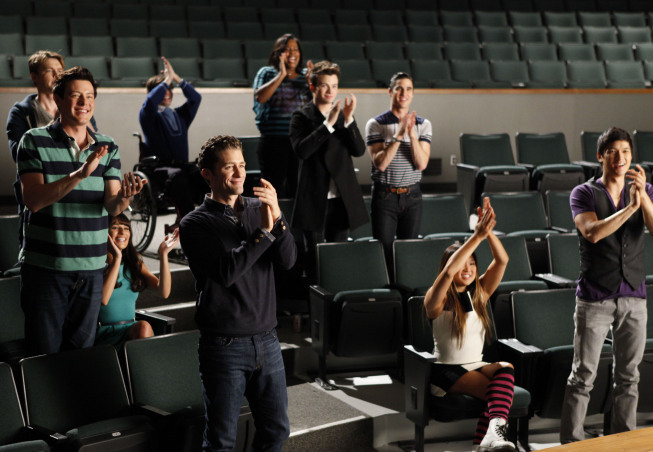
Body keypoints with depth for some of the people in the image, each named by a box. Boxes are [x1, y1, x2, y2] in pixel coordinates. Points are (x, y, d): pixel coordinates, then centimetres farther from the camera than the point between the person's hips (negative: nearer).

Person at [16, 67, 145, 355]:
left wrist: (125, 196, -27)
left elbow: (112, 207, -3)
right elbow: (33, 200, -16)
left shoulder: (107, 148, 7)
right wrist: (80, 174, -28)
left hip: (91, 268, 3)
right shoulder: (35, 141, -4)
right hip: (44, 266, -3)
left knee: (83, 351, 11)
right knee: (44, 354, 3)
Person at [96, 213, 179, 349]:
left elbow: (163, 292, 1)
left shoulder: (135, 263, 15)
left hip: (131, 330, 5)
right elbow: (103, 299, -21)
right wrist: (116, 259, -19)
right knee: (143, 327, -31)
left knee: (143, 327, -30)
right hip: (103, 332, -5)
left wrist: (163, 254, -9)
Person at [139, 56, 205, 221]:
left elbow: (195, 98, 11)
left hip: (182, 165, 4)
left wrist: (176, 78, 4)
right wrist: (167, 80, -3)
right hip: (159, 167, -4)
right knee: (178, 176, -39)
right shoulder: (148, 116, 11)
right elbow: (151, 101, -11)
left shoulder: (180, 115, 25)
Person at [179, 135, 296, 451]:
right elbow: (226, 272, -18)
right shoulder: (195, 224, -5)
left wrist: (277, 217, -19)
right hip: (224, 345, -4)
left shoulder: (259, 209, 7)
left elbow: (288, 260, -4)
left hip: (266, 340, 4)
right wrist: (264, 231, -20)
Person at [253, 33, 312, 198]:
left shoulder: (306, 75, 14)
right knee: (274, 188, -5)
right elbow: (260, 97, -9)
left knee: (298, 187, 1)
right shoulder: (267, 73, 8)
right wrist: (281, 76, -12)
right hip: (274, 140, -2)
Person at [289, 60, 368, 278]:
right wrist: (328, 123, -24)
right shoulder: (301, 117, -1)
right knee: (315, 258, 2)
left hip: (341, 198, 3)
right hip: (314, 199, -3)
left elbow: (359, 150, -2)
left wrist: (349, 120, -15)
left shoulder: (344, 115, 10)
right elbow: (301, 150, -19)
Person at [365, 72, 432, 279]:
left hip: (412, 195, 2)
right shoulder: (375, 124, -3)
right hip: (385, 196, -2)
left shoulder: (423, 124, 5)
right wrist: (399, 134, -20)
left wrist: (411, 133, -18)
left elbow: (422, 163, -6)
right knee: (384, 252, -1)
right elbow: (380, 163, -14)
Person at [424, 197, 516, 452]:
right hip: (446, 371, -5)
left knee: (506, 369, -32)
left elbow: (502, 261, -4)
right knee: (502, 391, -31)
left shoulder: (479, 293, 9)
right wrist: (478, 235, -32)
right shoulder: (438, 299, -6)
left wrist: (488, 231, -21)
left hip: (477, 366, 5)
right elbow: (448, 272, -28)